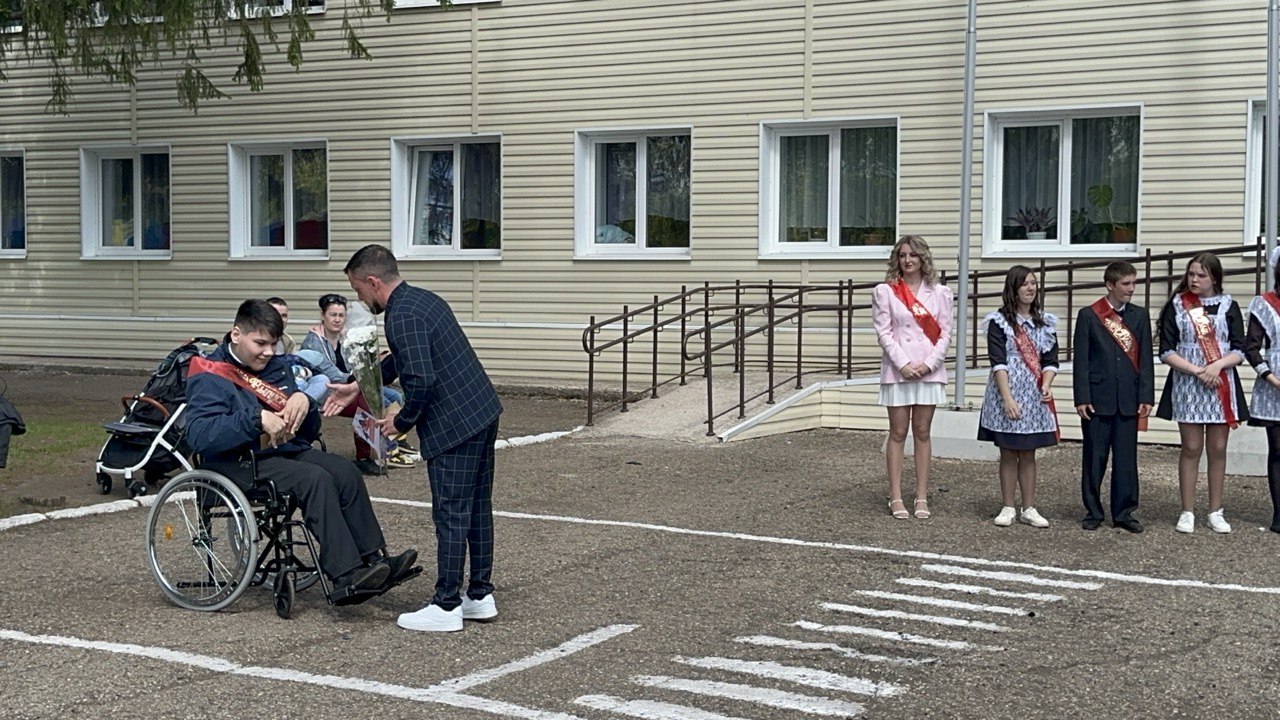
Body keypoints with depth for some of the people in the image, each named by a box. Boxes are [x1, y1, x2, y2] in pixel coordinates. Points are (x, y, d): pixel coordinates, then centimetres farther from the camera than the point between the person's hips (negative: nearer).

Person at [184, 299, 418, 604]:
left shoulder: (277, 368, 16)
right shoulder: (209, 376, -5)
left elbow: (309, 431, 17)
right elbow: (199, 433, -24)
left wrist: (303, 402, -6)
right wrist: (257, 420, -31)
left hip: (287, 450, 7)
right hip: (239, 462, -7)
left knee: (345, 471, -18)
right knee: (316, 479, -29)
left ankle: (375, 560, -17)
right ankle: (346, 578, -33)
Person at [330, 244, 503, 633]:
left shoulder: (402, 316, -16)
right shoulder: (423, 299, 16)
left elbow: (420, 379, -24)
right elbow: (401, 360, 29)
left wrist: (403, 421, -8)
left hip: (454, 425, -10)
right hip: (482, 412, 10)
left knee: (450, 515, -2)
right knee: (476, 508, 15)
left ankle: (446, 607, 6)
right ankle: (480, 595, 24)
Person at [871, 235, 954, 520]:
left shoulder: (939, 293, 6)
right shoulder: (885, 291, 0)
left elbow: (945, 333, 3)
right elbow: (883, 333, -5)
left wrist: (928, 364, -10)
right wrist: (903, 364, -14)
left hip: (929, 371, 2)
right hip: (897, 370, -2)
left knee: (922, 433, 6)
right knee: (898, 433, 2)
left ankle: (922, 497, 10)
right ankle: (896, 497, 4)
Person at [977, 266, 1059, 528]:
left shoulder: (1045, 322, 9)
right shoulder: (1000, 321, -5)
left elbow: (1051, 360, 7)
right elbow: (998, 362, -11)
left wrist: (1046, 385, -12)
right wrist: (1007, 398, -19)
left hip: (1035, 397, 3)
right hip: (1006, 393, -3)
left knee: (1028, 454, 9)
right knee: (1008, 454, 5)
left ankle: (1029, 509, 14)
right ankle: (1008, 508, 12)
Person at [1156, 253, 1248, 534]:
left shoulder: (1228, 306, 5)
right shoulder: (1176, 306, 2)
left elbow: (1239, 350, 1)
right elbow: (1166, 352, -3)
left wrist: (1217, 365, -17)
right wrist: (1197, 370, -14)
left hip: (1222, 386, 1)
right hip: (1187, 386, -1)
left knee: (1217, 449, 5)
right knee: (1191, 449, 1)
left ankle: (1216, 512, 14)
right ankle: (1187, 512, 7)